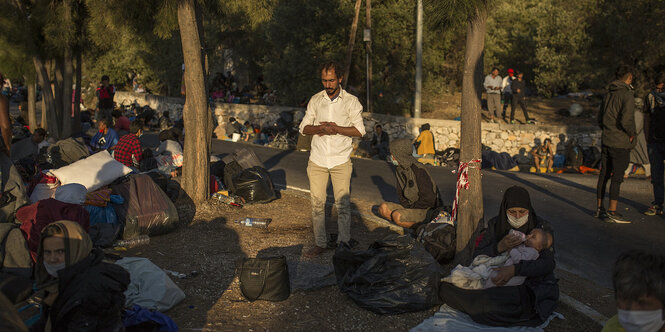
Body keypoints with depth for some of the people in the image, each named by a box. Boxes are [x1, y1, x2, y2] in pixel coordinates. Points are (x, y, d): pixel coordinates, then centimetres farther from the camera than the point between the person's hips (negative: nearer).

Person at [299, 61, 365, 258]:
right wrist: (320, 128, -12)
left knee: (342, 203, -3)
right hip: (317, 159, 3)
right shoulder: (315, 100, 9)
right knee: (317, 202, 2)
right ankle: (320, 243, 12)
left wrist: (336, 129, -17)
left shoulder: (351, 101, 0)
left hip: (341, 160, -2)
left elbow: (359, 130, -4)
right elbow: (304, 127, 8)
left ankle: (344, 243, 10)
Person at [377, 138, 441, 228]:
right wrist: (406, 206, -4)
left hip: (426, 210, -9)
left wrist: (411, 208, -13)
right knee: (383, 208, -8)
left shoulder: (418, 170, -22)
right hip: (409, 206, 9)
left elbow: (429, 198, -22)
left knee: (397, 216, -30)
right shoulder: (399, 169, 4)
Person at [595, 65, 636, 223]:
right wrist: (632, 133, -6)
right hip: (620, 143, -7)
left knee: (604, 174, 12)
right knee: (617, 177, -3)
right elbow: (626, 120, -22)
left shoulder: (608, 94, 10)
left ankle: (600, 208, 19)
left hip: (606, 141, 8)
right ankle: (612, 211, -2)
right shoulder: (627, 95, -14)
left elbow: (600, 118, 16)